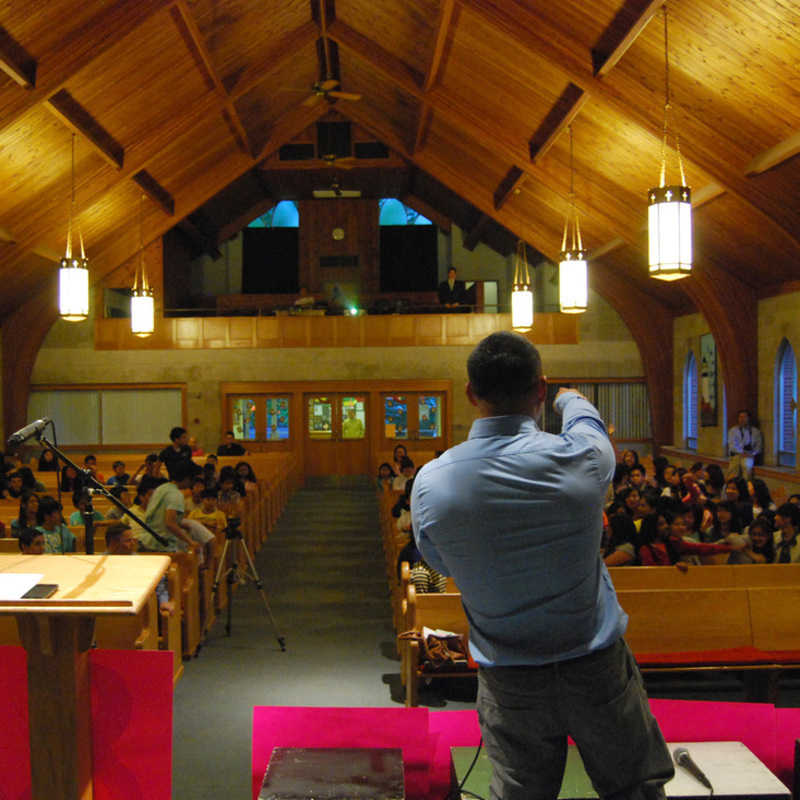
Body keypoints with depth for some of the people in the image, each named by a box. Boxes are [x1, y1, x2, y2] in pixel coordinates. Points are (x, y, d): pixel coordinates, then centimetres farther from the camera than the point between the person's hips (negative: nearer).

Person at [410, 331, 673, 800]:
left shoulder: (430, 484, -16)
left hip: (509, 684, 1)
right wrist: (570, 399, 31)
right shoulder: (583, 457, -18)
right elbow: (585, 418, 8)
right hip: (597, 670, -1)